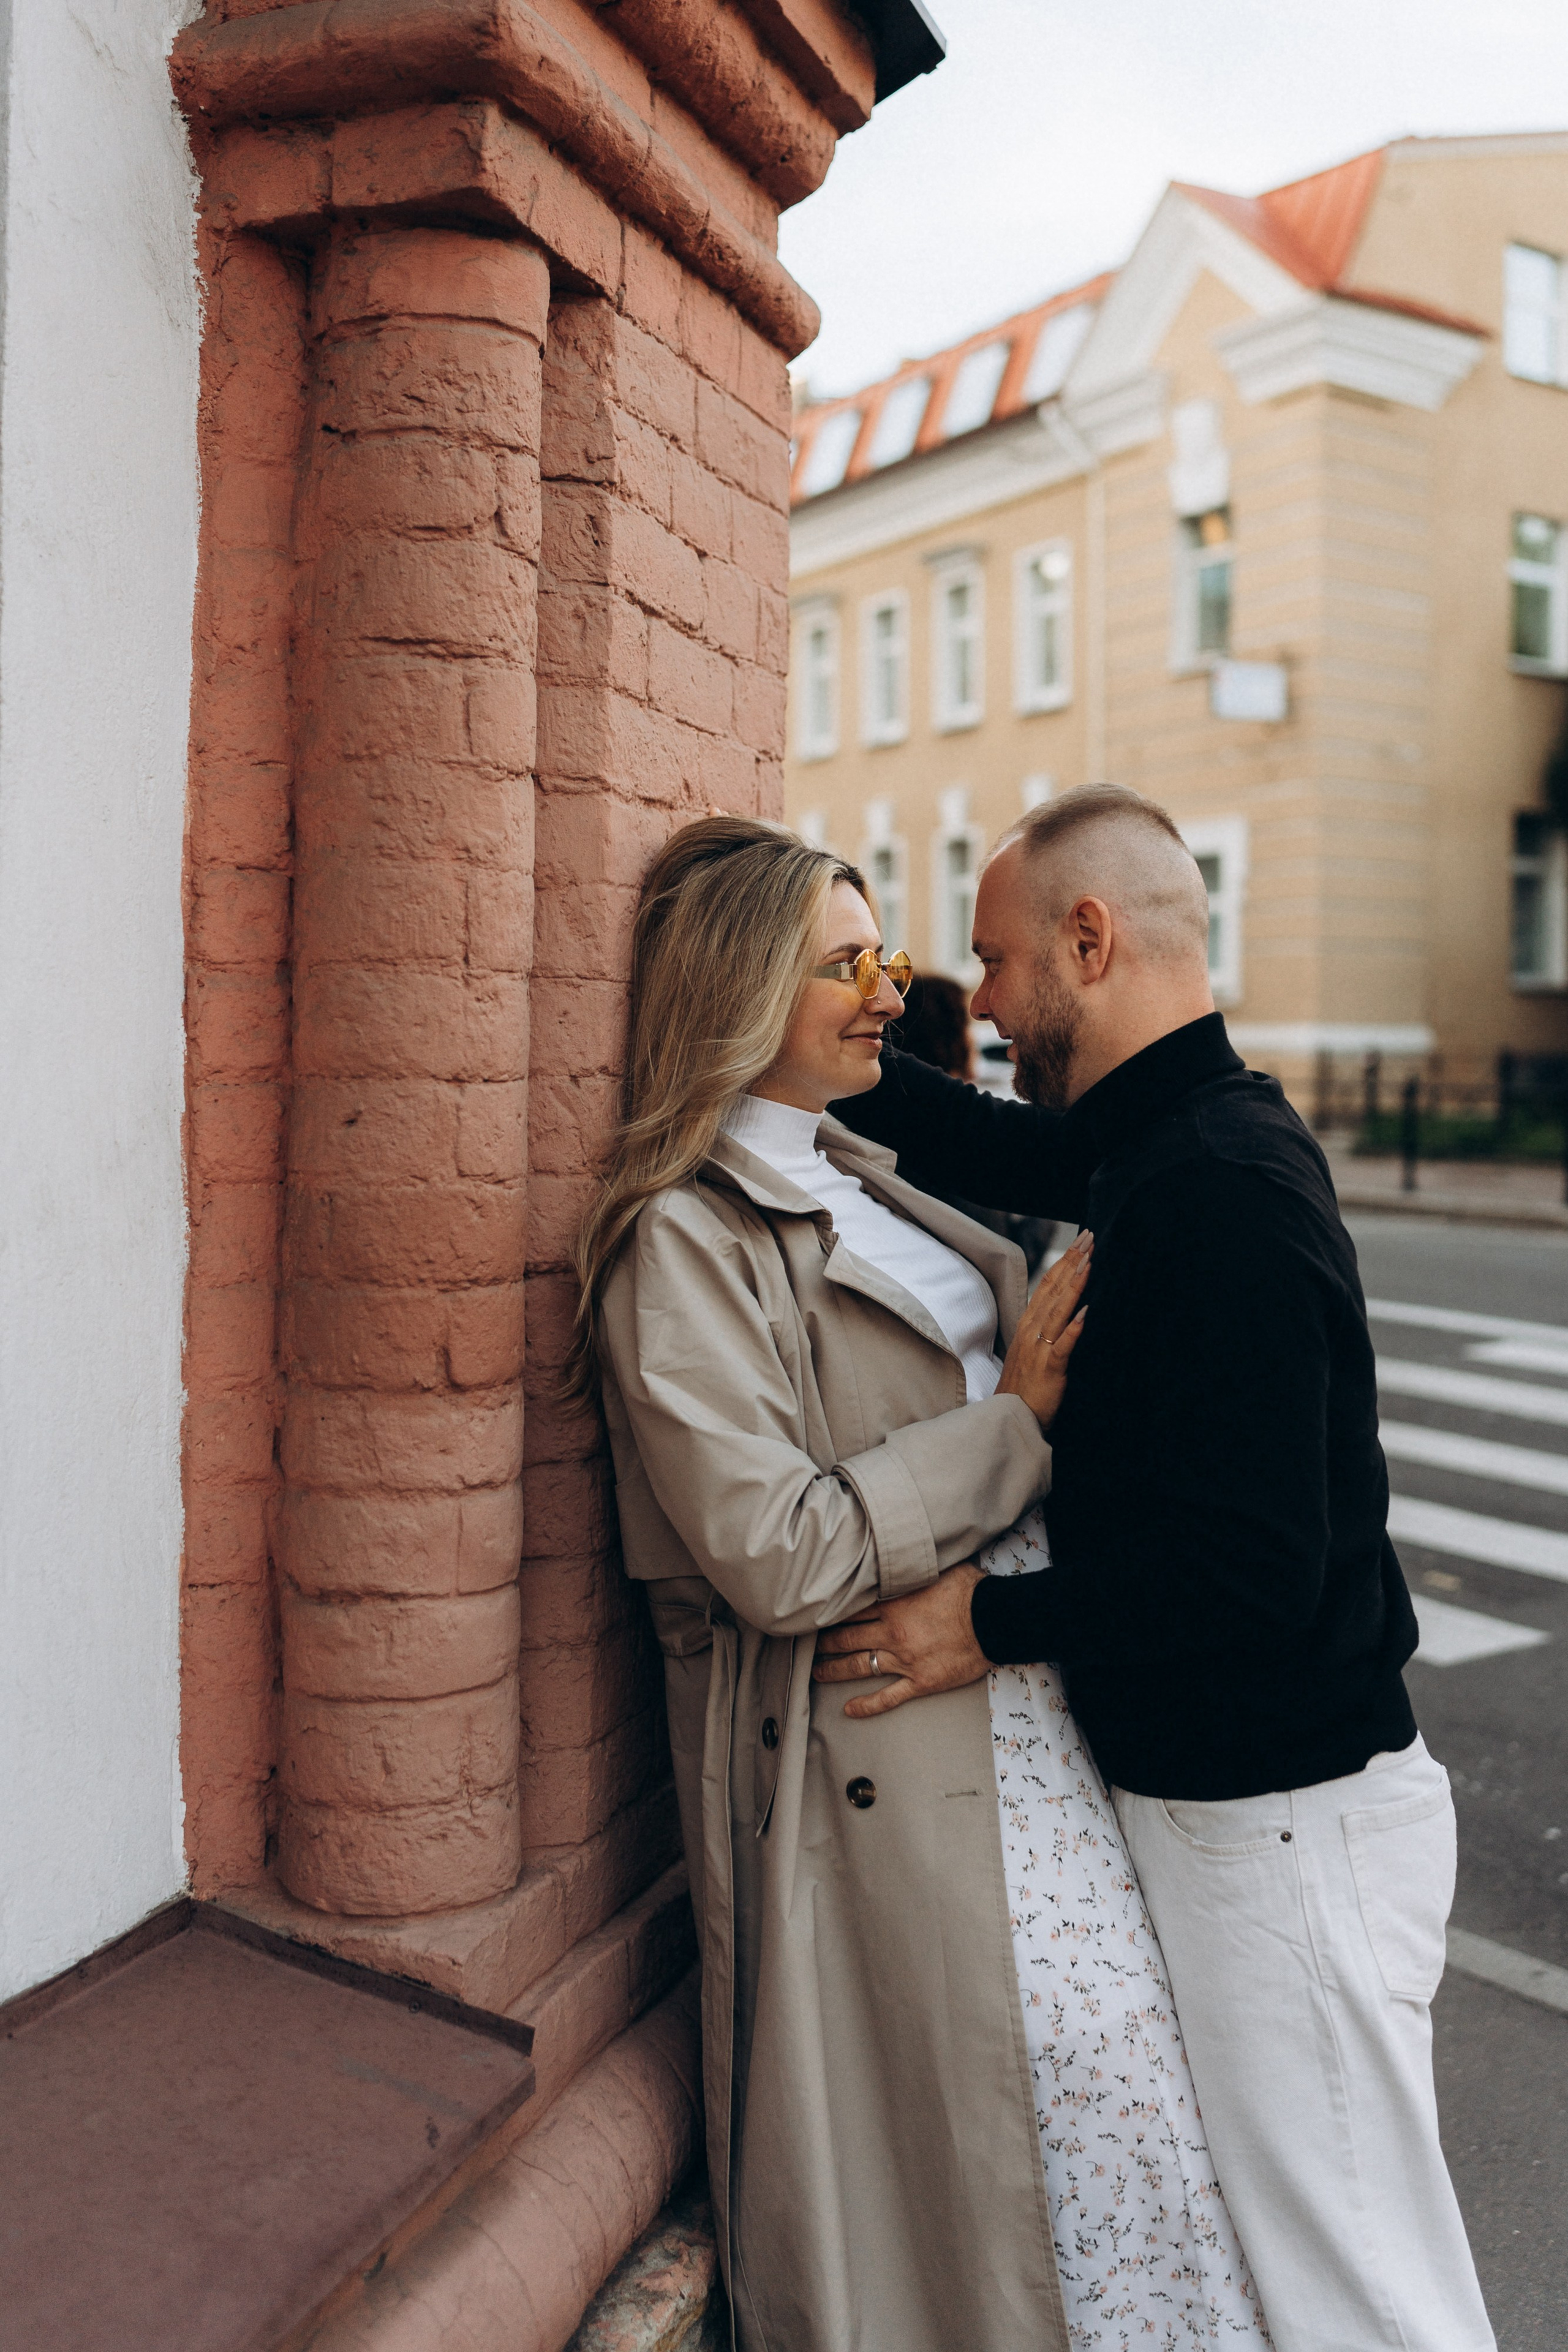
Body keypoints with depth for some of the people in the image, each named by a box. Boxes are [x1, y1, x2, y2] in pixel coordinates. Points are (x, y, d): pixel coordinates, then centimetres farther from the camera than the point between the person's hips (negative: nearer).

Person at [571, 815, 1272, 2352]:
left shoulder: (861, 1185, 12)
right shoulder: (684, 1241, -15)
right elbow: (778, 1556, -23)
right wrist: (1015, 1420, -15)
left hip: (1026, 1731, 8)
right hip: (881, 1773, -8)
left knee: (1098, 2095, 15)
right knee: (951, 2161, 7)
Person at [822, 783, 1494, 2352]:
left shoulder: (1213, 1193, -25)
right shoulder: (1185, 1141, 6)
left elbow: (1246, 1568, -29)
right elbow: (1001, 1150, 23)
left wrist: (995, 1623, -18)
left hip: (1283, 1823, -10)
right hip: (1210, 1794, 10)